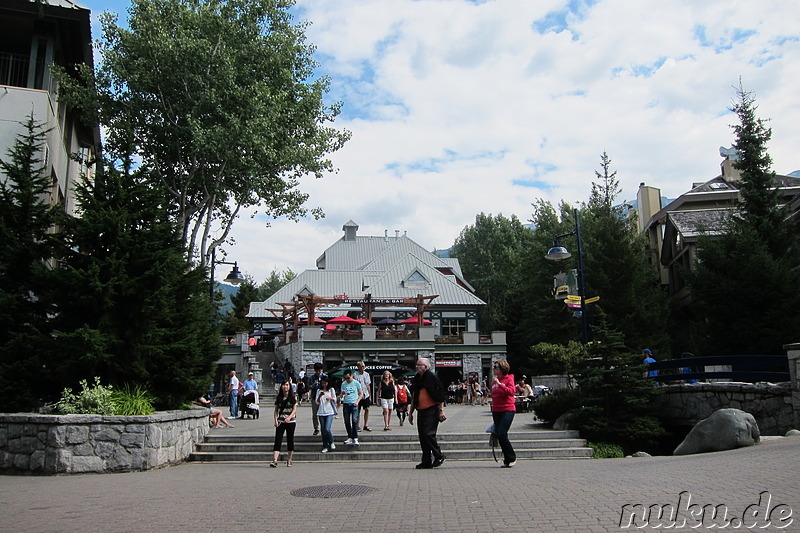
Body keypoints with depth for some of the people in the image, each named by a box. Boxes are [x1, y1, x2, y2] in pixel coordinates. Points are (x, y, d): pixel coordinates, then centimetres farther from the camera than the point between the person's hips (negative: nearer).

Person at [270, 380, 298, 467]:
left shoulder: (293, 397, 2)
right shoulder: (278, 398, 9)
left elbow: (295, 409, -5)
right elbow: (276, 410, 10)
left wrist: (289, 417, -22)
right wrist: (276, 420, -6)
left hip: (291, 421, -1)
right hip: (280, 421, 1)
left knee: (290, 440, 5)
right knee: (277, 440, -9)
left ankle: (289, 460, 15)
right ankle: (275, 460, -17)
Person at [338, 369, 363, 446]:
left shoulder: (356, 383, 1)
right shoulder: (343, 384, 10)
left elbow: (361, 393, 4)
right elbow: (341, 395, 15)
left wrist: (357, 401, -9)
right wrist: (341, 394, -10)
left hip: (354, 404, -4)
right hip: (346, 404, 4)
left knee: (354, 420, -11)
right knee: (347, 421, 4)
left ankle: (355, 438, -10)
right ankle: (350, 437, 12)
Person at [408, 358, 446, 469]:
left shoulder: (432, 377, -10)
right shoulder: (417, 379, 15)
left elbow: (440, 396, -12)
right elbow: (414, 398, 22)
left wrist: (441, 411, -15)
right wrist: (410, 413, 21)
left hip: (431, 411, -8)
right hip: (421, 412, 8)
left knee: (428, 434, -14)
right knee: (422, 435, 6)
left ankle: (439, 456, 4)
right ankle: (426, 462, 13)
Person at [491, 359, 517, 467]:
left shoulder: (509, 379, -4)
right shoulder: (494, 380, 14)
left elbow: (511, 391, -21)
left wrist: (499, 384, -23)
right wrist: (492, 409, 23)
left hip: (507, 410, -7)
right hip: (496, 411, 7)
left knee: (501, 434, -14)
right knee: (498, 435, 5)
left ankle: (511, 458, 2)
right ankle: (507, 460, 15)